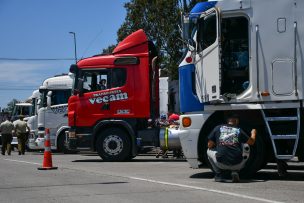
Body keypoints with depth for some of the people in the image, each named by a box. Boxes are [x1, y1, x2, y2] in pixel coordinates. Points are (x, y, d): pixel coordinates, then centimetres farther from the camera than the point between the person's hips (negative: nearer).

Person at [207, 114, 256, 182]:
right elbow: (251, 142, 20)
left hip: (221, 164, 0)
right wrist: (253, 133, 42)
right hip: (237, 164, 0)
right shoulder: (239, 130, 9)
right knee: (246, 146, 27)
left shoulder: (218, 128, 9)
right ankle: (235, 171, 15)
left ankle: (219, 175, 16)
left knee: (209, 151, 27)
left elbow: (210, 145, 12)